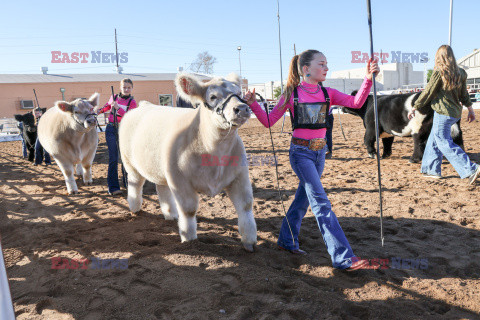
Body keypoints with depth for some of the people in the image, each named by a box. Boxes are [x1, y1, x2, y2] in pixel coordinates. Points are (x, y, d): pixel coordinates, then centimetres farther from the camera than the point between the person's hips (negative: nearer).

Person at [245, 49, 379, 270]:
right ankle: (342, 256, -9)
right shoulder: (292, 94, -5)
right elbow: (269, 121, -1)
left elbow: (356, 103, -7)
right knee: (321, 202, -11)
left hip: (319, 152, 6)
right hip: (301, 152, -5)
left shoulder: (327, 93, 5)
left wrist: (368, 78, -19)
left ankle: (287, 241, 34)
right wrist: (253, 104, -15)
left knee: (304, 197, 15)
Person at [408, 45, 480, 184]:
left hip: (443, 113, -8)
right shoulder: (460, 73, 7)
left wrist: (414, 108, -1)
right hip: (455, 113, 8)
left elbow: (427, 93, -10)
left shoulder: (439, 72, -13)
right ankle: (431, 169, 23)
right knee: (434, 141, 18)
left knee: (445, 144, -4)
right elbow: (464, 94, 13)